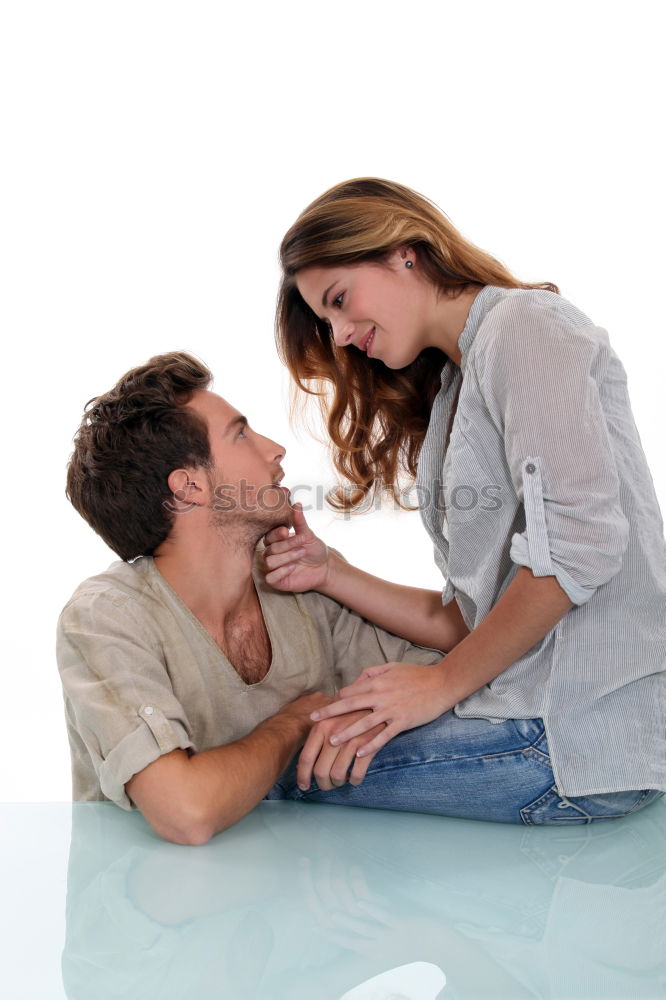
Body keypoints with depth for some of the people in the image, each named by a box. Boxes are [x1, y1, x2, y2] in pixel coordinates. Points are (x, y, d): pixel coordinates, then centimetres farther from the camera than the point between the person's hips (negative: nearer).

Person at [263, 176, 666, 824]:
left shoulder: (524, 324, -7)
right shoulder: (450, 392, 20)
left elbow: (579, 543, -20)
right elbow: (465, 616, 13)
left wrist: (444, 683, -11)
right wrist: (331, 574, 3)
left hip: (587, 739, -8)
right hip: (534, 713, 8)